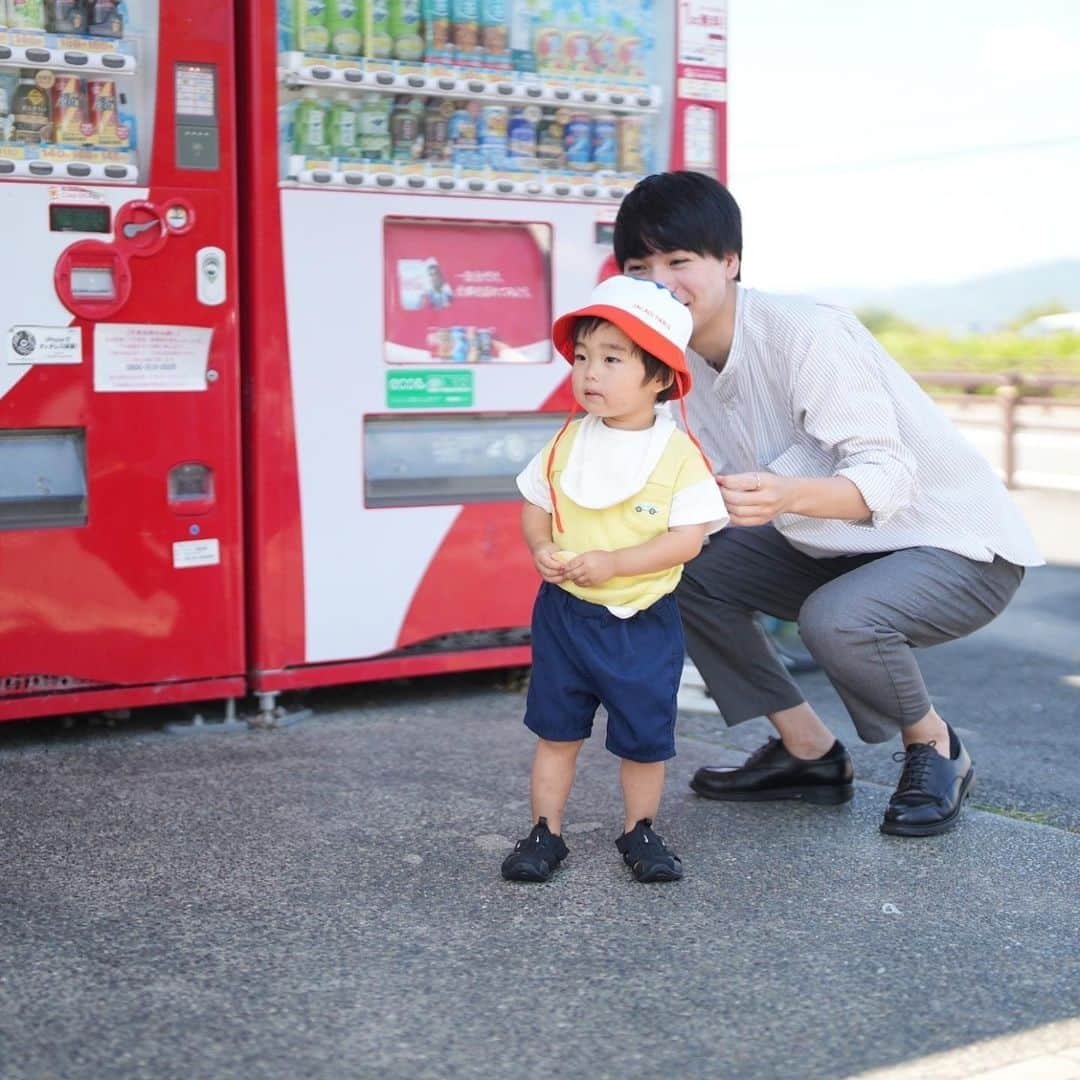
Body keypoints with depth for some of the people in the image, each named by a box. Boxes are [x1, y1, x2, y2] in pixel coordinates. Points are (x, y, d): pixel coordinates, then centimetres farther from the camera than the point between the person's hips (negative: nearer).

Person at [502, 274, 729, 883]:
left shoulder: (680, 455, -12)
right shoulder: (568, 443, 0)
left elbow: (688, 537, -16)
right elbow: (535, 506, 8)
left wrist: (612, 563, -23)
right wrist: (542, 550, -12)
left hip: (643, 622, -2)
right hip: (565, 612, 3)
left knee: (645, 737, 9)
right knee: (556, 730, 10)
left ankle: (640, 832, 28)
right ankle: (545, 833, 23)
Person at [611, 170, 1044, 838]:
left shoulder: (805, 334, -28)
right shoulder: (680, 359, -3)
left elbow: (887, 476, -34)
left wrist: (786, 496, -54)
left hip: (963, 547, -8)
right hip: (840, 549, 8)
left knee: (836, 618, -35)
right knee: (687, 572, -1)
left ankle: (935, 747, -2)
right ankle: (809, 753, 10)